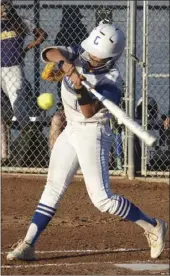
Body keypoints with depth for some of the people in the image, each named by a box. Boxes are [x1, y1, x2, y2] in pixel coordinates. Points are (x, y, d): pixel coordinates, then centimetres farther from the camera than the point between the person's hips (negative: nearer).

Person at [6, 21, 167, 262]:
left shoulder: (111, 79, -21)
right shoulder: (78, 55, -5)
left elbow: (89, 111, -27)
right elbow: (50, 53, -19)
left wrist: (81, 89, -45)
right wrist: (64, 63, -40)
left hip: (93, 133, -7)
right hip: (71, 130, 7)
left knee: (102, 199, -11)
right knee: (53, 187, 8)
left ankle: (152, 226, 3)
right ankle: (28, 245, 10)